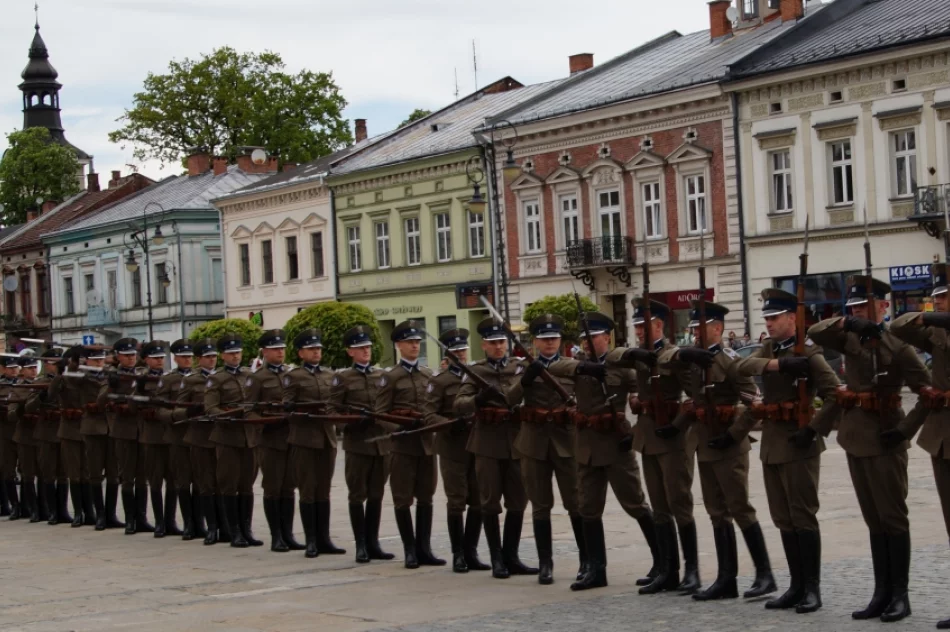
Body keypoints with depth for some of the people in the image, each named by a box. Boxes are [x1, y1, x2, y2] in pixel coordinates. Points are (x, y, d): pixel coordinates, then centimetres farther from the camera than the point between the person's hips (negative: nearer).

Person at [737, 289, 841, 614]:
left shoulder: (808, 352, -8)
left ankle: (812, 588, 2)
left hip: (797, 443, -7)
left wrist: (814, 430, -20)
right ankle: (797, 585, 17)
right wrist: (776, 363, -22)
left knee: (803, 516, -4)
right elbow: (744, 366, -8)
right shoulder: (769, 349, 13)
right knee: (783, 519, 10)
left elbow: (836, 394, -16)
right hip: (771, 442, 7)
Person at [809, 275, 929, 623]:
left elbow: (929, 391, -12)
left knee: (893, 517, -1)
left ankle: (900, 594, 4)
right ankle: (882, 593, 14)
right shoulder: (851, 339, 9)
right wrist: (845, 323, -19)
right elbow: (815, 332, -3)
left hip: (884, 439, -7)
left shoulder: (897, 345, -10)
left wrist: (908, 427, -18)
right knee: (873, 520, 10)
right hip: (855, 437, 7)